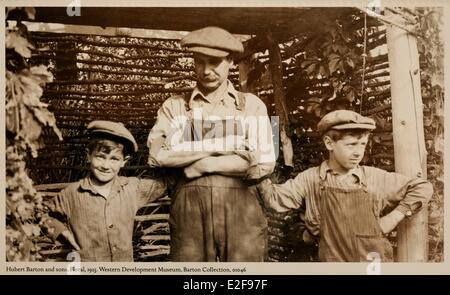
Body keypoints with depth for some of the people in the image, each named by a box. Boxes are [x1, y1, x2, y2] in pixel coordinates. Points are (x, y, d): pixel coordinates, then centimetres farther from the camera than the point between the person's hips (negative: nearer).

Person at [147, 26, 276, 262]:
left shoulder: (251, 105, 8)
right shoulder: (174, 105, 10)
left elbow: (263, 163, -5)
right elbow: (157, 154, -7)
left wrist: (203, 164, -6)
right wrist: (219, 147, -9)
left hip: (241, 211, 0)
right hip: (188, 210, 0)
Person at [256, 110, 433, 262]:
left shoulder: (376, 178, -1)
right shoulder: (311, 179, -2)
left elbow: (423, 188, 6)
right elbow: (275, 200, -4)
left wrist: (394, 217, -3)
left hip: (374, 260, 1)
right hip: (332, 260, 0)